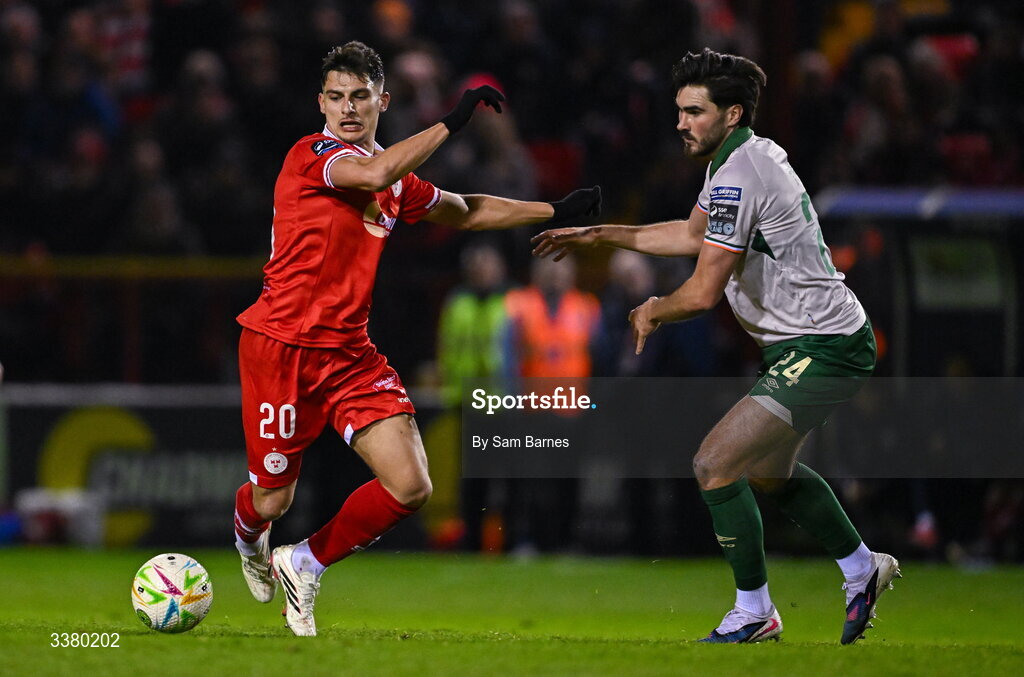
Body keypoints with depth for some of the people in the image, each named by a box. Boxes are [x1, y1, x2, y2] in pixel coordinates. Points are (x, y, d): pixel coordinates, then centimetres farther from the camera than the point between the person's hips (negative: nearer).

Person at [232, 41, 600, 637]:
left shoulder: (398, 180, 13)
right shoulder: (311, 156, -10)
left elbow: (465, 211, 29)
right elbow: (376, 173, -31)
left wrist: (557, 211, 25)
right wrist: (453, 121, -26)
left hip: (350, 352, 6)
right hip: (281, 348, -6)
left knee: (410, 487, -11)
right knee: (273, 500, 2)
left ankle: (305, 565, 13)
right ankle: (250, 540, 42)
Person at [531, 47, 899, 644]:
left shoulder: (739, 176, -22)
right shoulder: (749, 155, 10)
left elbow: (703, 292, -23)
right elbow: (694, 234, 27)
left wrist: (651, 312, -2)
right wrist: (600, 234, 25)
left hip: (821, 349, -11)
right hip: (818, 342, 11)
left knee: (716, 463, -13)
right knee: (768, 470, 26)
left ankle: (754, 613, -1)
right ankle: (863, 569, 42)